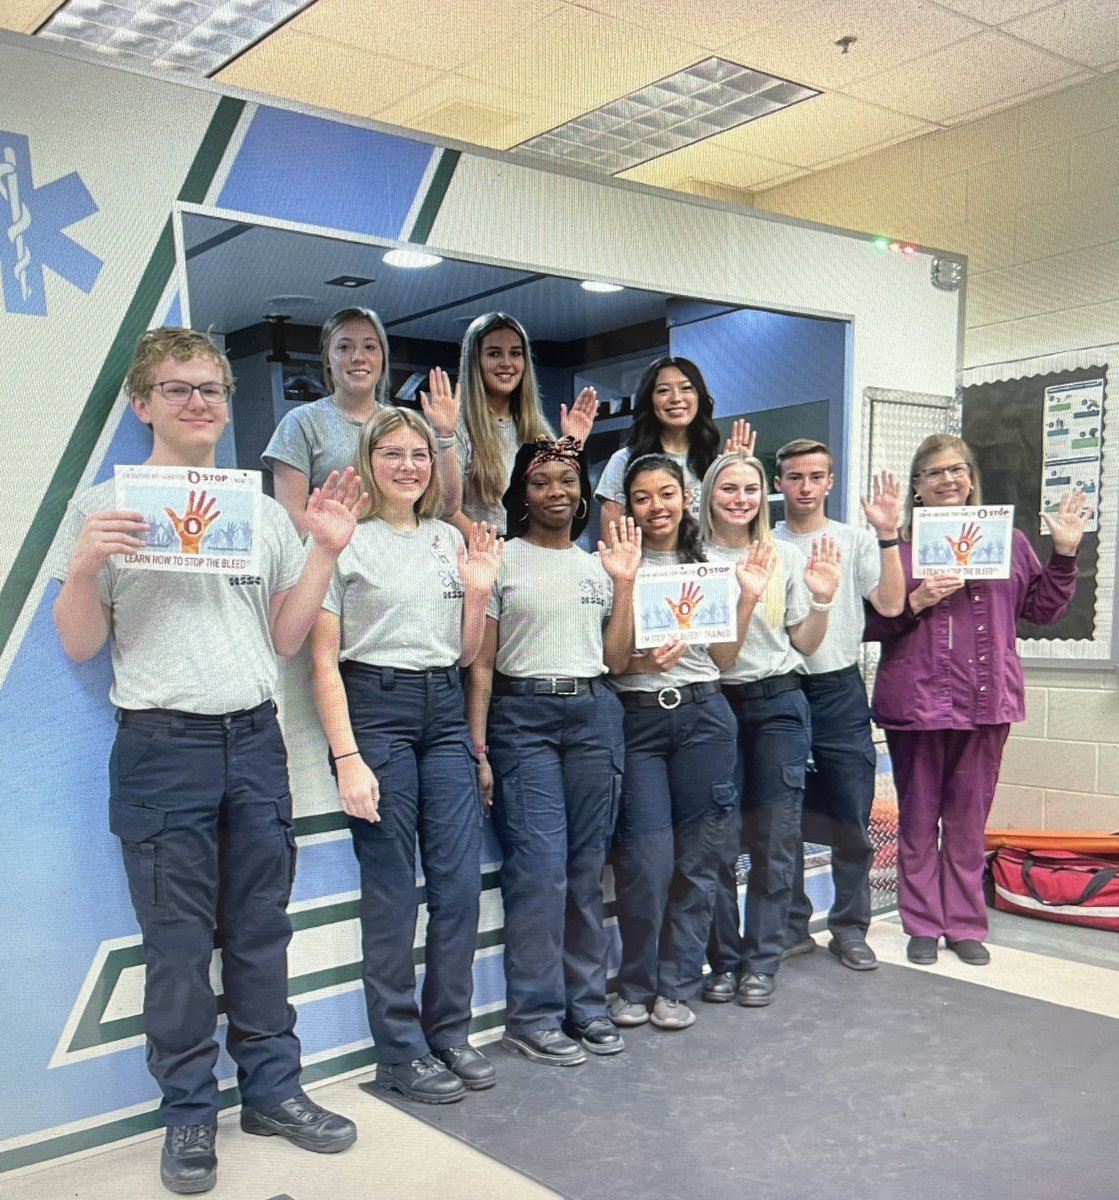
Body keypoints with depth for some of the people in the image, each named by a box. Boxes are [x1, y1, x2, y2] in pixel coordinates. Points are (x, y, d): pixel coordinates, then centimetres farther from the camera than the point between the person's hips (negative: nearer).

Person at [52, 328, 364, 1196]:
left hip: (254, 737, 4)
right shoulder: (103, 508, 1)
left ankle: (272, 1089, 25)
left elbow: (285, 638, 11)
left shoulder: (263, 512, 12)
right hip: (162, 745, -3)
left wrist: (327, 548, 1)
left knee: (261, 930, 11)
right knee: (178, 942, 4)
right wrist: (83, 567, -18)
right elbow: (80, 646, 1)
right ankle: (189, 1112, 20)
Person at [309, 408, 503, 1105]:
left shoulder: (451, 540, 13)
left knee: (461, 880, 5)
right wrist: (347, 757, -13)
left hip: (445, 711, 5)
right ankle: (401, 1051, 16)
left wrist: (479, 592, -1)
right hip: (376, 708, -5)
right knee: (393, 890, 1)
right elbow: (324, 659, -7)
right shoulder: (346, 542, -4)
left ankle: (450, 1034, 22)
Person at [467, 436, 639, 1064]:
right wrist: (477, 747, -8)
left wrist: (625, 584, 3)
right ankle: (534, 1015, 6)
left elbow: (617, 658, 11)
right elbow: (481, 661, -2)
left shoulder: (598, 565, 15)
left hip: (595, 715, 4)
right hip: (523, 718, -4)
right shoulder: (502, 560, 1)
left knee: (587, 867, 7)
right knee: (541, 867, -8)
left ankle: (587, 1004, 19)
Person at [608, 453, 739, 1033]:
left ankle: (677, 985, 19)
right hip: (637, 718, -3)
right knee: (647, 859, -7)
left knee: (696, 856, 5)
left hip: (702, 713, 3)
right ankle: (635, 984, 14)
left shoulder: (708, 565, 13)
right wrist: (643, 663, -18)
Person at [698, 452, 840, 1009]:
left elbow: (804, 644, 8)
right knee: (720, 841, 1)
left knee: (774, 838, 3)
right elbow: (718, 656, -9)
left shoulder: (788, 556, 5)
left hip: (779, 704, 2)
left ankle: (761, 962, 15)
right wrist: (747, 597, -22)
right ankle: (724, 961, 16)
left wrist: (821, 599, -9)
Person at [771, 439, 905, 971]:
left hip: (840, 689, 0)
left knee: (851, 818, 2)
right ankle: (792, 926, 22)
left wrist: (887, 534, -16)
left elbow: (890, 604, -8)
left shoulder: (856, 539, 6)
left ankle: (849, 928, 18)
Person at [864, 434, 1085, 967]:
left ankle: (966, 924, 23)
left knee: (969, 818, 10)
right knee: (918, 817, 8)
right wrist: (917, 601, -16)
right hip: (915, 700, -2)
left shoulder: (1006, 539, 8)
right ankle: (923, 924, 21)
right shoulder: (898, 543, 0)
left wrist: (1064, 553, 1)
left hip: (986, 701, 2)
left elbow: (1043, 609, 11)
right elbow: (870, 623, -1)